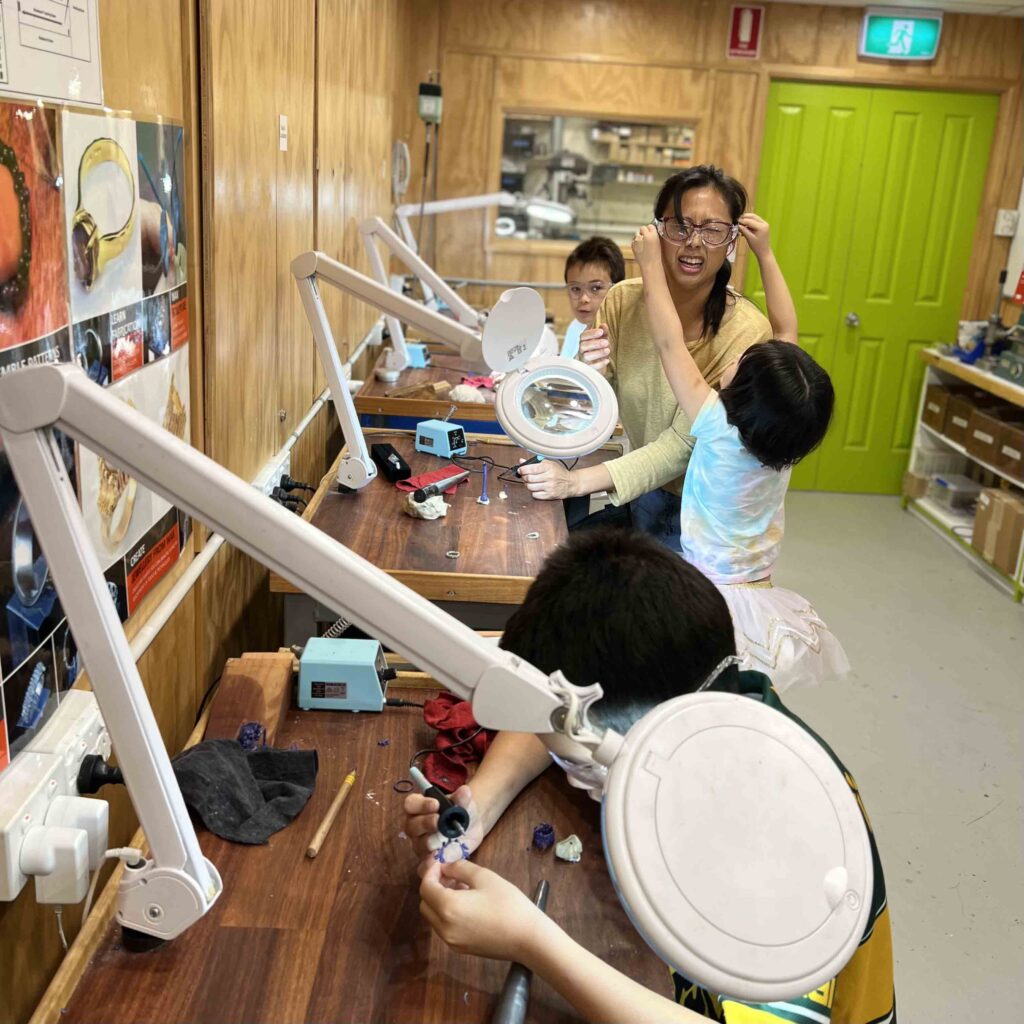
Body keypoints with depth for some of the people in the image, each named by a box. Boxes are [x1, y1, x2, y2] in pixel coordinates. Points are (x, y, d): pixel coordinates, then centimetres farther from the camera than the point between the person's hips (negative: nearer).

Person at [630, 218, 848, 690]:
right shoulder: (787, 434, -7)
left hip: (715, 604, -6)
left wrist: (651, 263, -7)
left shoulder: (721, 434, -22)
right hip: (764, 601, 7)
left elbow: (670, 345, -16)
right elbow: (786, 331, 4)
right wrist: (765, 254, 8)